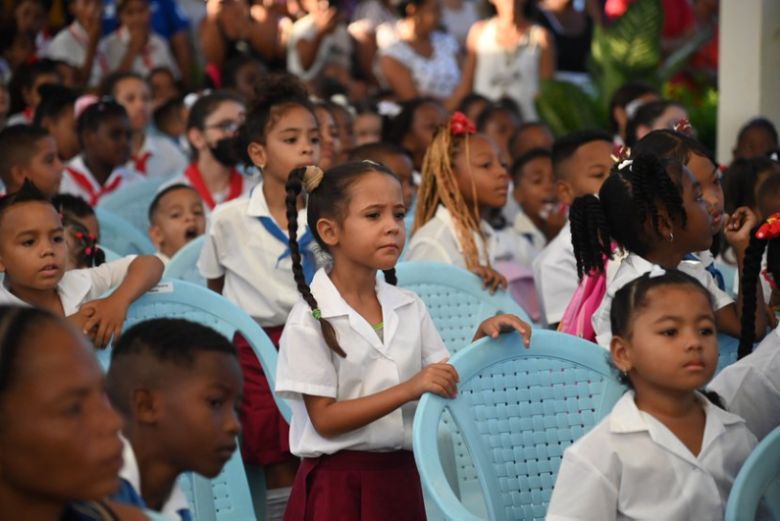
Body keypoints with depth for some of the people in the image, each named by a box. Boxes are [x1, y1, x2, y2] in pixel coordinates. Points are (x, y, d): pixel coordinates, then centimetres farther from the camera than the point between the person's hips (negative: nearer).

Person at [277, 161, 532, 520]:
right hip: (339, 485, -5)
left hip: (401, 477, 5)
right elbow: (325, 419, -15)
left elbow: (447, 386, 8)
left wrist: (482, 338, -7)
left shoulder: (409, 308, 5)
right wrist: (409, 389, -23)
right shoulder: (311, 319, -11)